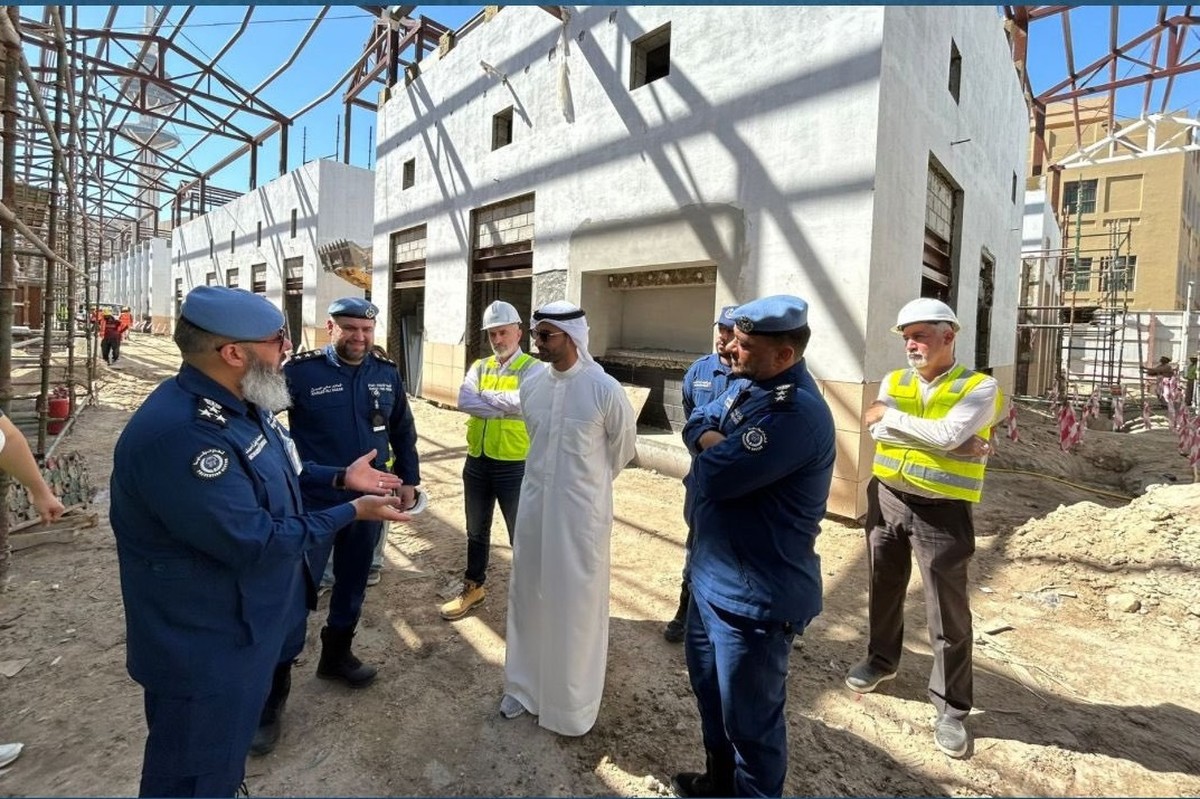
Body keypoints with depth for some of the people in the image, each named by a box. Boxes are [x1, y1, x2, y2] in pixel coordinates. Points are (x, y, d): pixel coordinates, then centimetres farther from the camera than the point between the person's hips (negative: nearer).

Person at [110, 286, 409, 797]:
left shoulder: (239, 405, 0)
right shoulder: (180, 434, -34)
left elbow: (269, 473, 17)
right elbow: (255, 543, -31)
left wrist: (341, 476, 5)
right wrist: (352, 513, -21)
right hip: (205, 647, -9)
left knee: (227, 757, 30)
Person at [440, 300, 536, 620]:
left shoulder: (532, 369, -8)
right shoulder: (479, 367, 7)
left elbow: (522, 401, -27)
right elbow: (463, 401, -11)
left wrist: (483, 396, -14)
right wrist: (504, 406, -18)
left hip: (514, 467, -5)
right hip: (477, 463, 6)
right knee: (476, 531, 21)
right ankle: (474, 587, 40)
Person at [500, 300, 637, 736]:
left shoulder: (605, 389, -17)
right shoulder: (530, 385, -2)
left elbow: (624, 444, -1)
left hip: (582, 510, -5)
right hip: (534, 503, 5)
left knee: (577, 604, 9)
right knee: (527, 595, 17)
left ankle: (571, 702, 31)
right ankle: (524, 685, 39)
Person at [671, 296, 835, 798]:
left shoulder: (797, 414, -28)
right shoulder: (748, 385, 4)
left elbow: (717, 473, -30)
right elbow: (695, 424, 8)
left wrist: (713, 449, -8)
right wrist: (715, 441, -14)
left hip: (755, 595, -10)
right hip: (713, 576, 10)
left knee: (749, 718, 11)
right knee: (709, 686, 28)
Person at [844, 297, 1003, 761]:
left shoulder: (979, 388, -8)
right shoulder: (893, 382, 4)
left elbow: (948, 433, -24)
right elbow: (879, 432, -13)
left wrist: (891, 414, -13)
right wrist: (949, 445, -19)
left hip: (942, 512, -4)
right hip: (888, 499, 4)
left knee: (948, 614, 5)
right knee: (885, 589, 20)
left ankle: (951, 708, 23)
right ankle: (882, 658, 43)